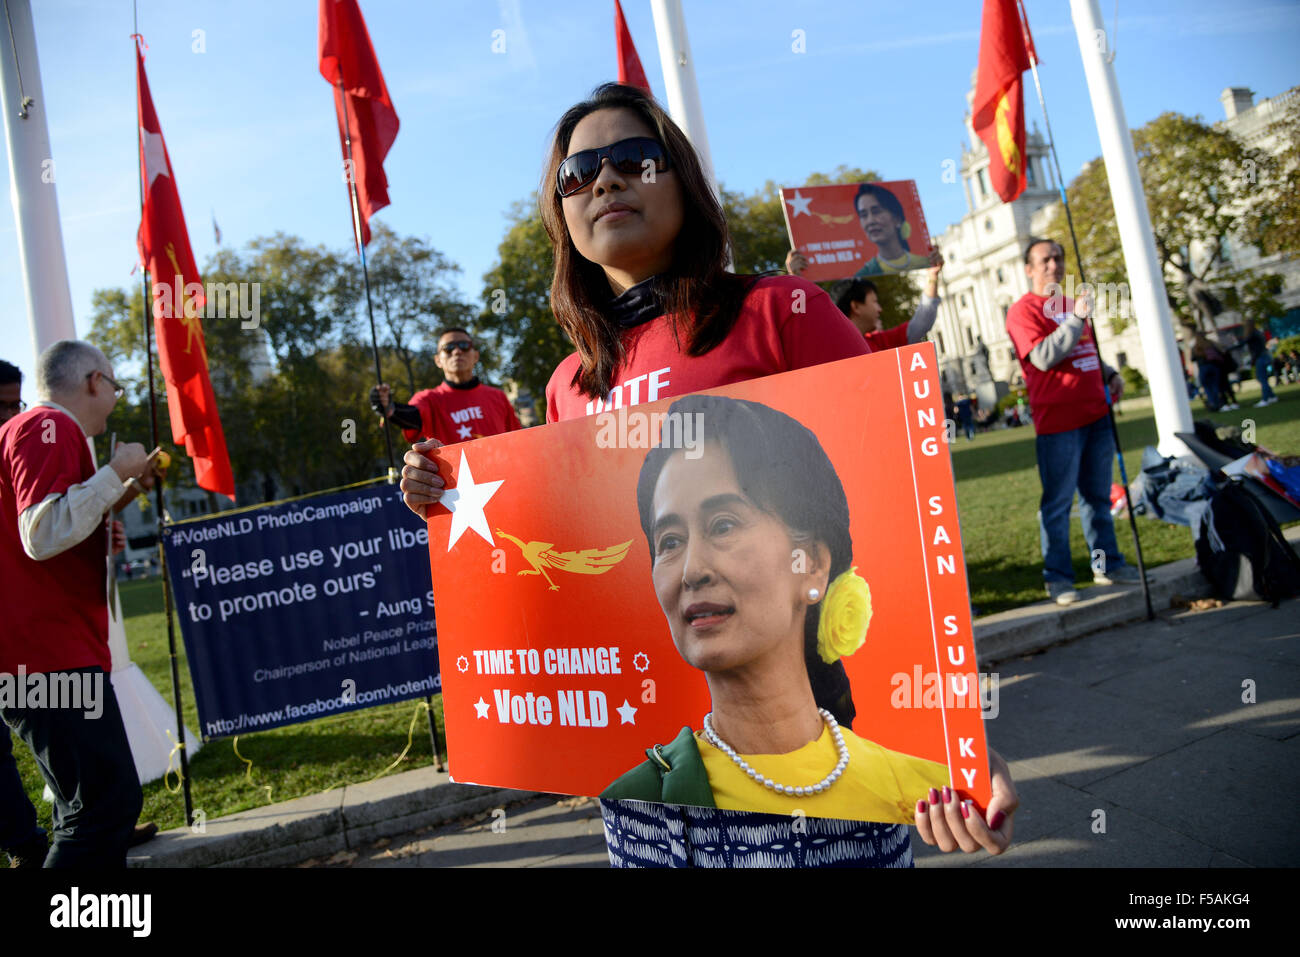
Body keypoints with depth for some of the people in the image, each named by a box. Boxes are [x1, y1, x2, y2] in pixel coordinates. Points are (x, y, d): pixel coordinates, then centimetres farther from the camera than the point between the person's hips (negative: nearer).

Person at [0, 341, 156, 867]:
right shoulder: (50, 428, -10)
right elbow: (43, 535, -22)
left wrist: (98, 539, 20)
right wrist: (116, 473, -14)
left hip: (45, 650, 11)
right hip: (51, 653, -11)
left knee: (94, 807, 16)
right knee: (110, 802, -12)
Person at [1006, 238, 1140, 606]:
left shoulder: (1072, 305, 20)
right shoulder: (1023, 310, -5)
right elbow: (1043, 357, -19)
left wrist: (1110, 373, 11)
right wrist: (1076, 319, -21)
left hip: (1095, 414, 8)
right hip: (1058, 421, -8)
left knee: (1098, 496, 14)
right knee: (1058, 502, -4)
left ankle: (1107, 564, 24)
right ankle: (1058, 577, 3)